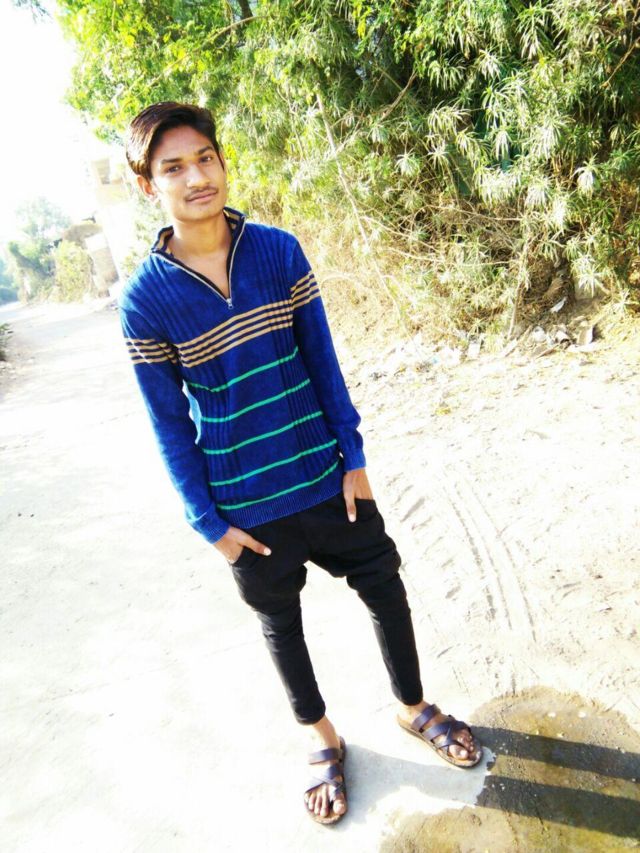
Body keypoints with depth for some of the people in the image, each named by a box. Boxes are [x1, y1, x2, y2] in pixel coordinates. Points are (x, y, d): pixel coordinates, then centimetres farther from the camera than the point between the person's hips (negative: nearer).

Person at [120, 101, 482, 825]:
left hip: (325, 472, 2)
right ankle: (322, 736, 45)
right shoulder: (145, 297, -12)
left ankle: (413, 706, 44)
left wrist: (354, 457, -2)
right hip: (245, 500, -1)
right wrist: (209, 521, -6)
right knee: (279, 619, 18)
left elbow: (322, 360, -2)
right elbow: (169, 422, -7)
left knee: (384, 588, 14)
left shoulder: (280, 250, -6)